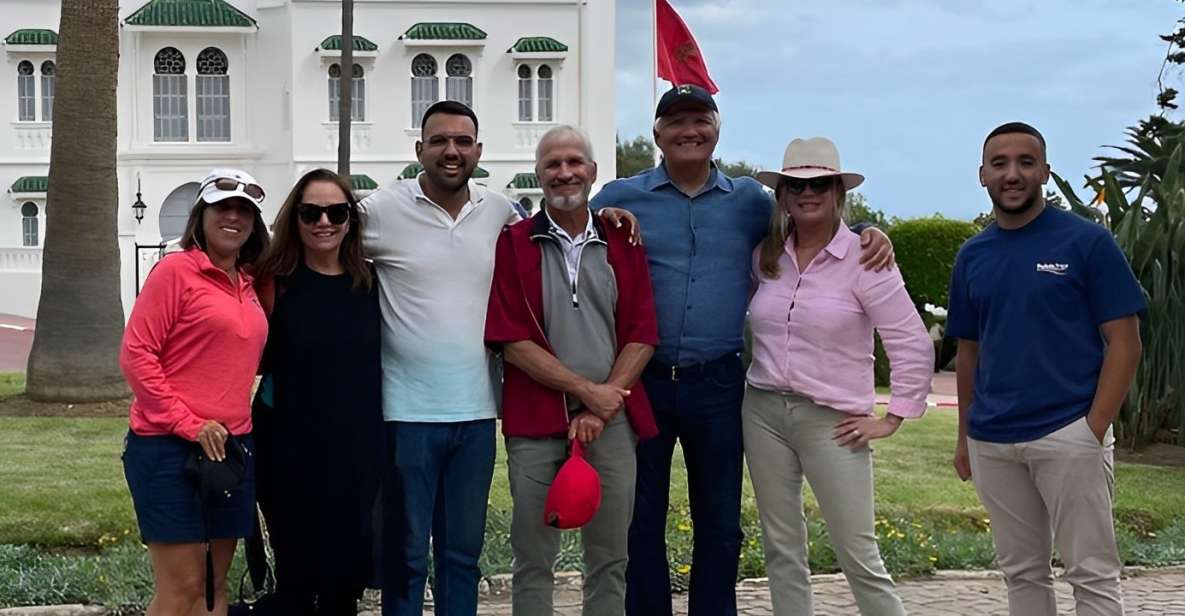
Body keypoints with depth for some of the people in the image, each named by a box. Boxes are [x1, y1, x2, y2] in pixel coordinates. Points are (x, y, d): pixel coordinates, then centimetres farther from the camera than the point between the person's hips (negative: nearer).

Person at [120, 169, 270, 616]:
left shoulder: (248, 284, 13)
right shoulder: (176, 270, -7)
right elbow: (135, 354, -12)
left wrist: (237, 417, 10)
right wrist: (188, 424, -15)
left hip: (232, 447, 7)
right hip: (168, 448, -7)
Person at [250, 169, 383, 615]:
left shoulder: (369, 283, 4)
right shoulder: (274, 281, -5)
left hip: (357, 450, 3)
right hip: (291, 453, -3)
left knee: (348, 576, 10)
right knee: (297, 577, 5)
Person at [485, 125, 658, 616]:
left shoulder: (623, 242, 8)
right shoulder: (514, 244, 1)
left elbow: (642, 334, 3)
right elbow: (511, 340, -6)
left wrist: (602, 406, -9)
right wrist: (585, 389, -12)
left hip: (611, 421, 2)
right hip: (536, 421, -2)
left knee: (610, 558, 9)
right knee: (533, 559, 5)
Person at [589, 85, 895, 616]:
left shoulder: (749, 200, 9)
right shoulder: (620, 198, 3)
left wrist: (866, 234, 1)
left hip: (719, 384, 2)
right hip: (641, 379, -1)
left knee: (719, 523, 12)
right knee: (640, 521, 8)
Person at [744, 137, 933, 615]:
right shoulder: (765, 256, 6)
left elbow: (914, 346, -7)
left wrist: (891, 420, -7)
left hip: (832, 422, -4)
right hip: (763, 411, 5)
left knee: (858, 555, -3)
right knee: (781, 549, 9)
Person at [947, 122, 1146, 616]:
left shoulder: (1087, 242, -4)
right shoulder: (971, 256, 10)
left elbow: (1124, 342, -6)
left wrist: (1094, 429, -13)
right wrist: (965, 435, 13)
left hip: (1068, 435, -5)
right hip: (991, 443, 5)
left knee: (1091, 574, 0)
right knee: (1021, 572, 13)